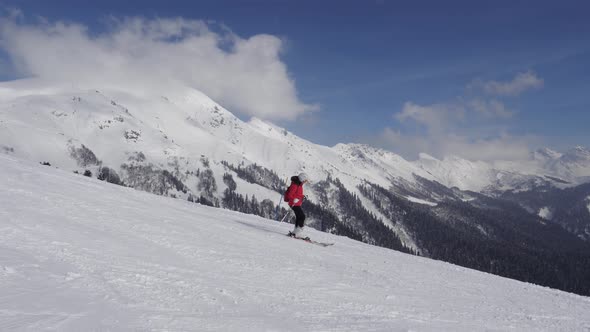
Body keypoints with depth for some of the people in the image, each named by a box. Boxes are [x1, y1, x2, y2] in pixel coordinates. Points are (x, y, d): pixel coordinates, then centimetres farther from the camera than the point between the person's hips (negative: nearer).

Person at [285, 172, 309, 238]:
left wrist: (302, 196, 9)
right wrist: (294, 199, -33)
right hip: (294, 204, -11)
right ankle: (299, 232, -15)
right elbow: (289, 195, -23)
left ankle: (295, 232, 28)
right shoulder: (295, 185, -19)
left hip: (297, 204, 11)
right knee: (302, 216, -15)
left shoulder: (299, 185, 11)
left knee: (299, 217, 18)